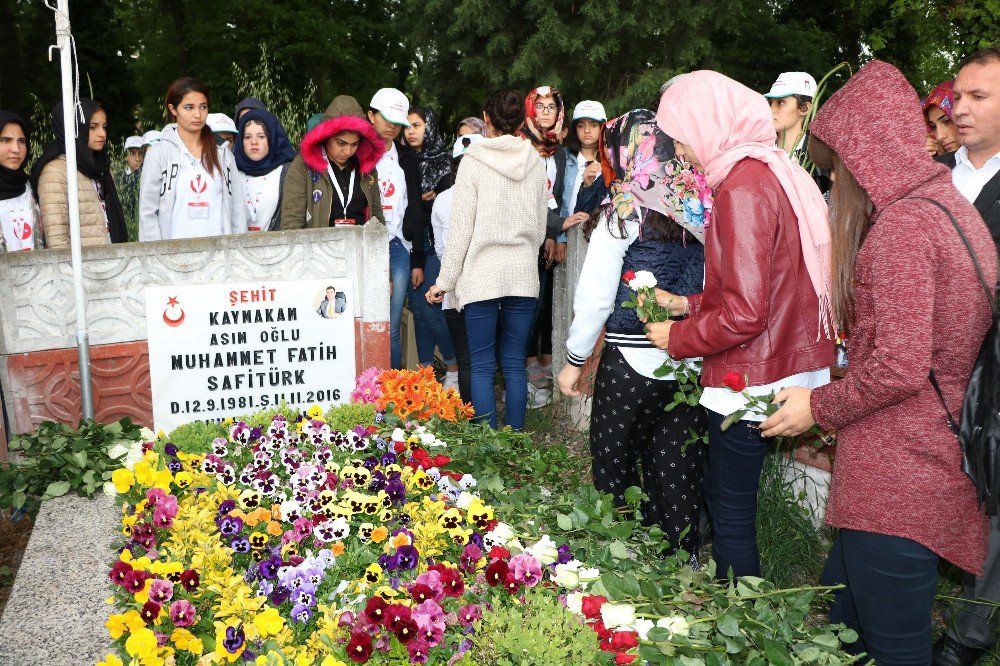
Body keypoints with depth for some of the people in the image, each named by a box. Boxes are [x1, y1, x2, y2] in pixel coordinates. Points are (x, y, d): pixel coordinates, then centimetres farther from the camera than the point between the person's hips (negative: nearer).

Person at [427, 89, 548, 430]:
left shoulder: (473, 161, -5)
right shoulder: (536, 163, 6)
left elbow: (461, 227, -7)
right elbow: (541, 226, 13)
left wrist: (445, 280, 0)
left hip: (482, 274, -4)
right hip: (523, 274, 4)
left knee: (482, 366, 2)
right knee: (515, 364, 9)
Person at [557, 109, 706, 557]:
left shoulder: (625, 212, -9)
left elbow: (595, 295, -9)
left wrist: (574, 360, 0)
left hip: (631, 364, -4)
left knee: (616, 470, 12)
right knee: (677, 474, 15)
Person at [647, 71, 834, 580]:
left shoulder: (743, 186, -20)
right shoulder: (774, 171, 10)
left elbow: (745, 313, -24)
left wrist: (678, 338, -9)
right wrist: (687, 305, 14)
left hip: (752, 381, -10)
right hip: (787, 364, 10)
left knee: (730, 511, 4)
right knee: (718, 491, 21)